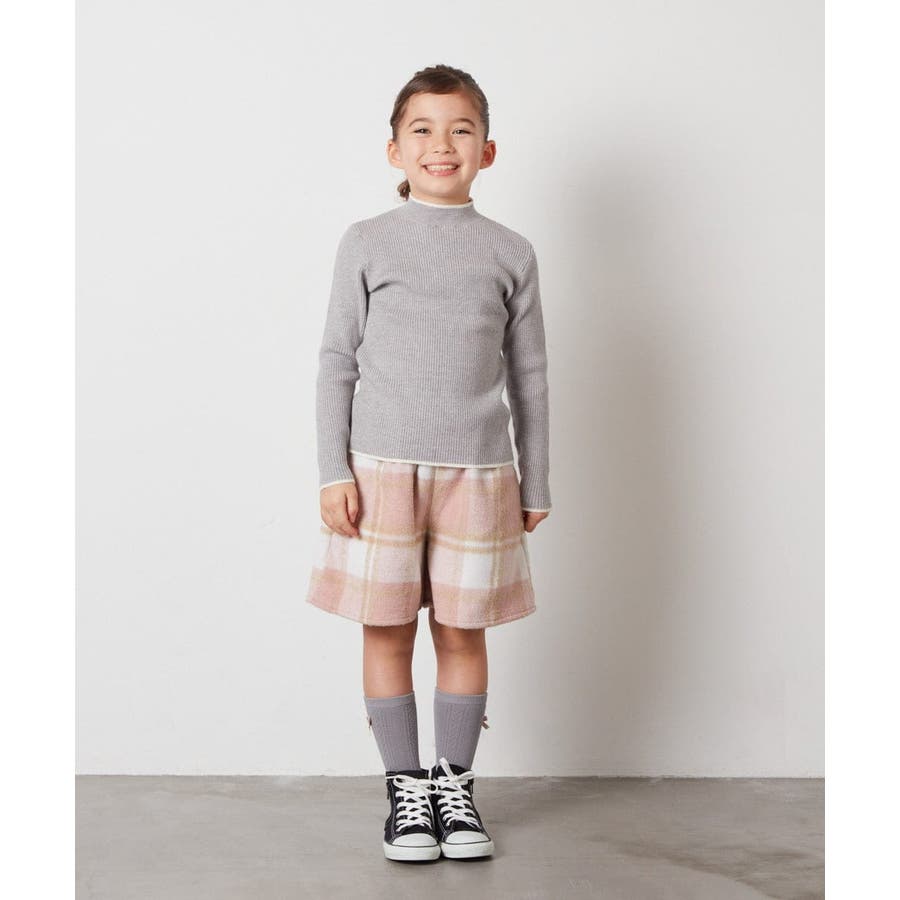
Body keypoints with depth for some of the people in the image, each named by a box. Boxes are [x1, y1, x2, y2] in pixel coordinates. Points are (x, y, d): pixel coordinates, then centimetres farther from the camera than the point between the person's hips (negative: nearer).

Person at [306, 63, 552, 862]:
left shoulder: (510, 252, 6)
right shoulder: (366, 243, 3)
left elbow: (530, 375, 10)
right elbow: (336, 362, 3)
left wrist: (536, 483, 10)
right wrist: (334, 472, -3)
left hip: (476, 472, 1)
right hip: (382, 468, 0)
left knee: (462, 631, 7)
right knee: (387, 631, 4)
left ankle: (456, 784, 21)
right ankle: (407, 788, 18)